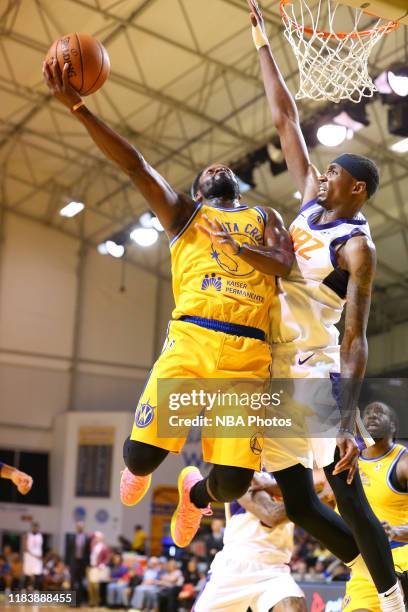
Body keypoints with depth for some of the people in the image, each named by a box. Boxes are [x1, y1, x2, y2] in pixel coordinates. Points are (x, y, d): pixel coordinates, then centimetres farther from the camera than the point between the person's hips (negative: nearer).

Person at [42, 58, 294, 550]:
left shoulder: (263, 218, 25)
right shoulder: (184, 213, 20)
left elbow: (286, 264, 6)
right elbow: (135, 164, 7)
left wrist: (235, 246, -11)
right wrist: (76, 106, -5)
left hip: (248, 351, 1)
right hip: (190, 338, -1)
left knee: (233, 481, -10)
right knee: (141, 454, -13)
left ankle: (195, 493, 29)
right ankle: (139, 470, 28)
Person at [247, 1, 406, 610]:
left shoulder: (357, 246, -10)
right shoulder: (312, 201, 10)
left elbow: (356, 339, -17)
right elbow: (285, 119, 14)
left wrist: (348, 421, -27)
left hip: (317, 370, -7)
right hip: (276, 373, 7)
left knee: (347, 496, -11)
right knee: (300, 505, 7)